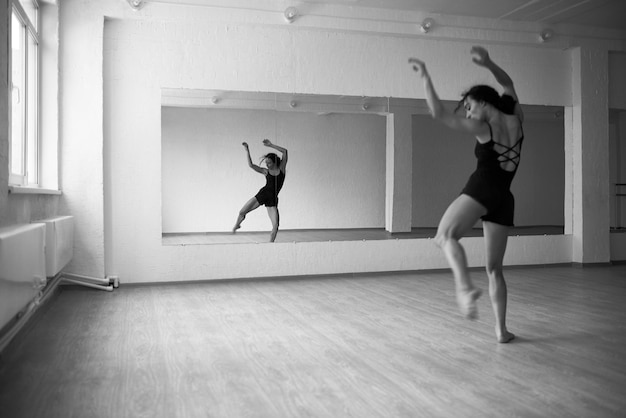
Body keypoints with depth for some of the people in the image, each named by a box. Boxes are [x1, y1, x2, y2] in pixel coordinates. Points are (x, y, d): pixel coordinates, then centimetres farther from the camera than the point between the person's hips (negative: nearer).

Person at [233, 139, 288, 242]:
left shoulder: (281, 168, 3)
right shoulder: (265, 171, 6)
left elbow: (284, 151, -6)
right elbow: (251, 165, -4)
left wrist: (271, 145, -9)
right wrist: (247, 150, -9)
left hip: (273, 199, -1)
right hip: (262, 194, 1)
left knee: (275, 225, -13)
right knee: (242, 212, -1)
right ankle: (237, 225, 31)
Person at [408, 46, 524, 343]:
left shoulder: (482, 128, 0)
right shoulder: (516, 120, 15)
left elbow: (438, 111, -8)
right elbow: (508, 85, 34)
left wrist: (425, 76, -2)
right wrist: (488, 64, 27)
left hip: (482, 187, -6)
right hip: (504, 199, 6)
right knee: (494, 268, 12)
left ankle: (465, 286, -44)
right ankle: (501, 330, 10)